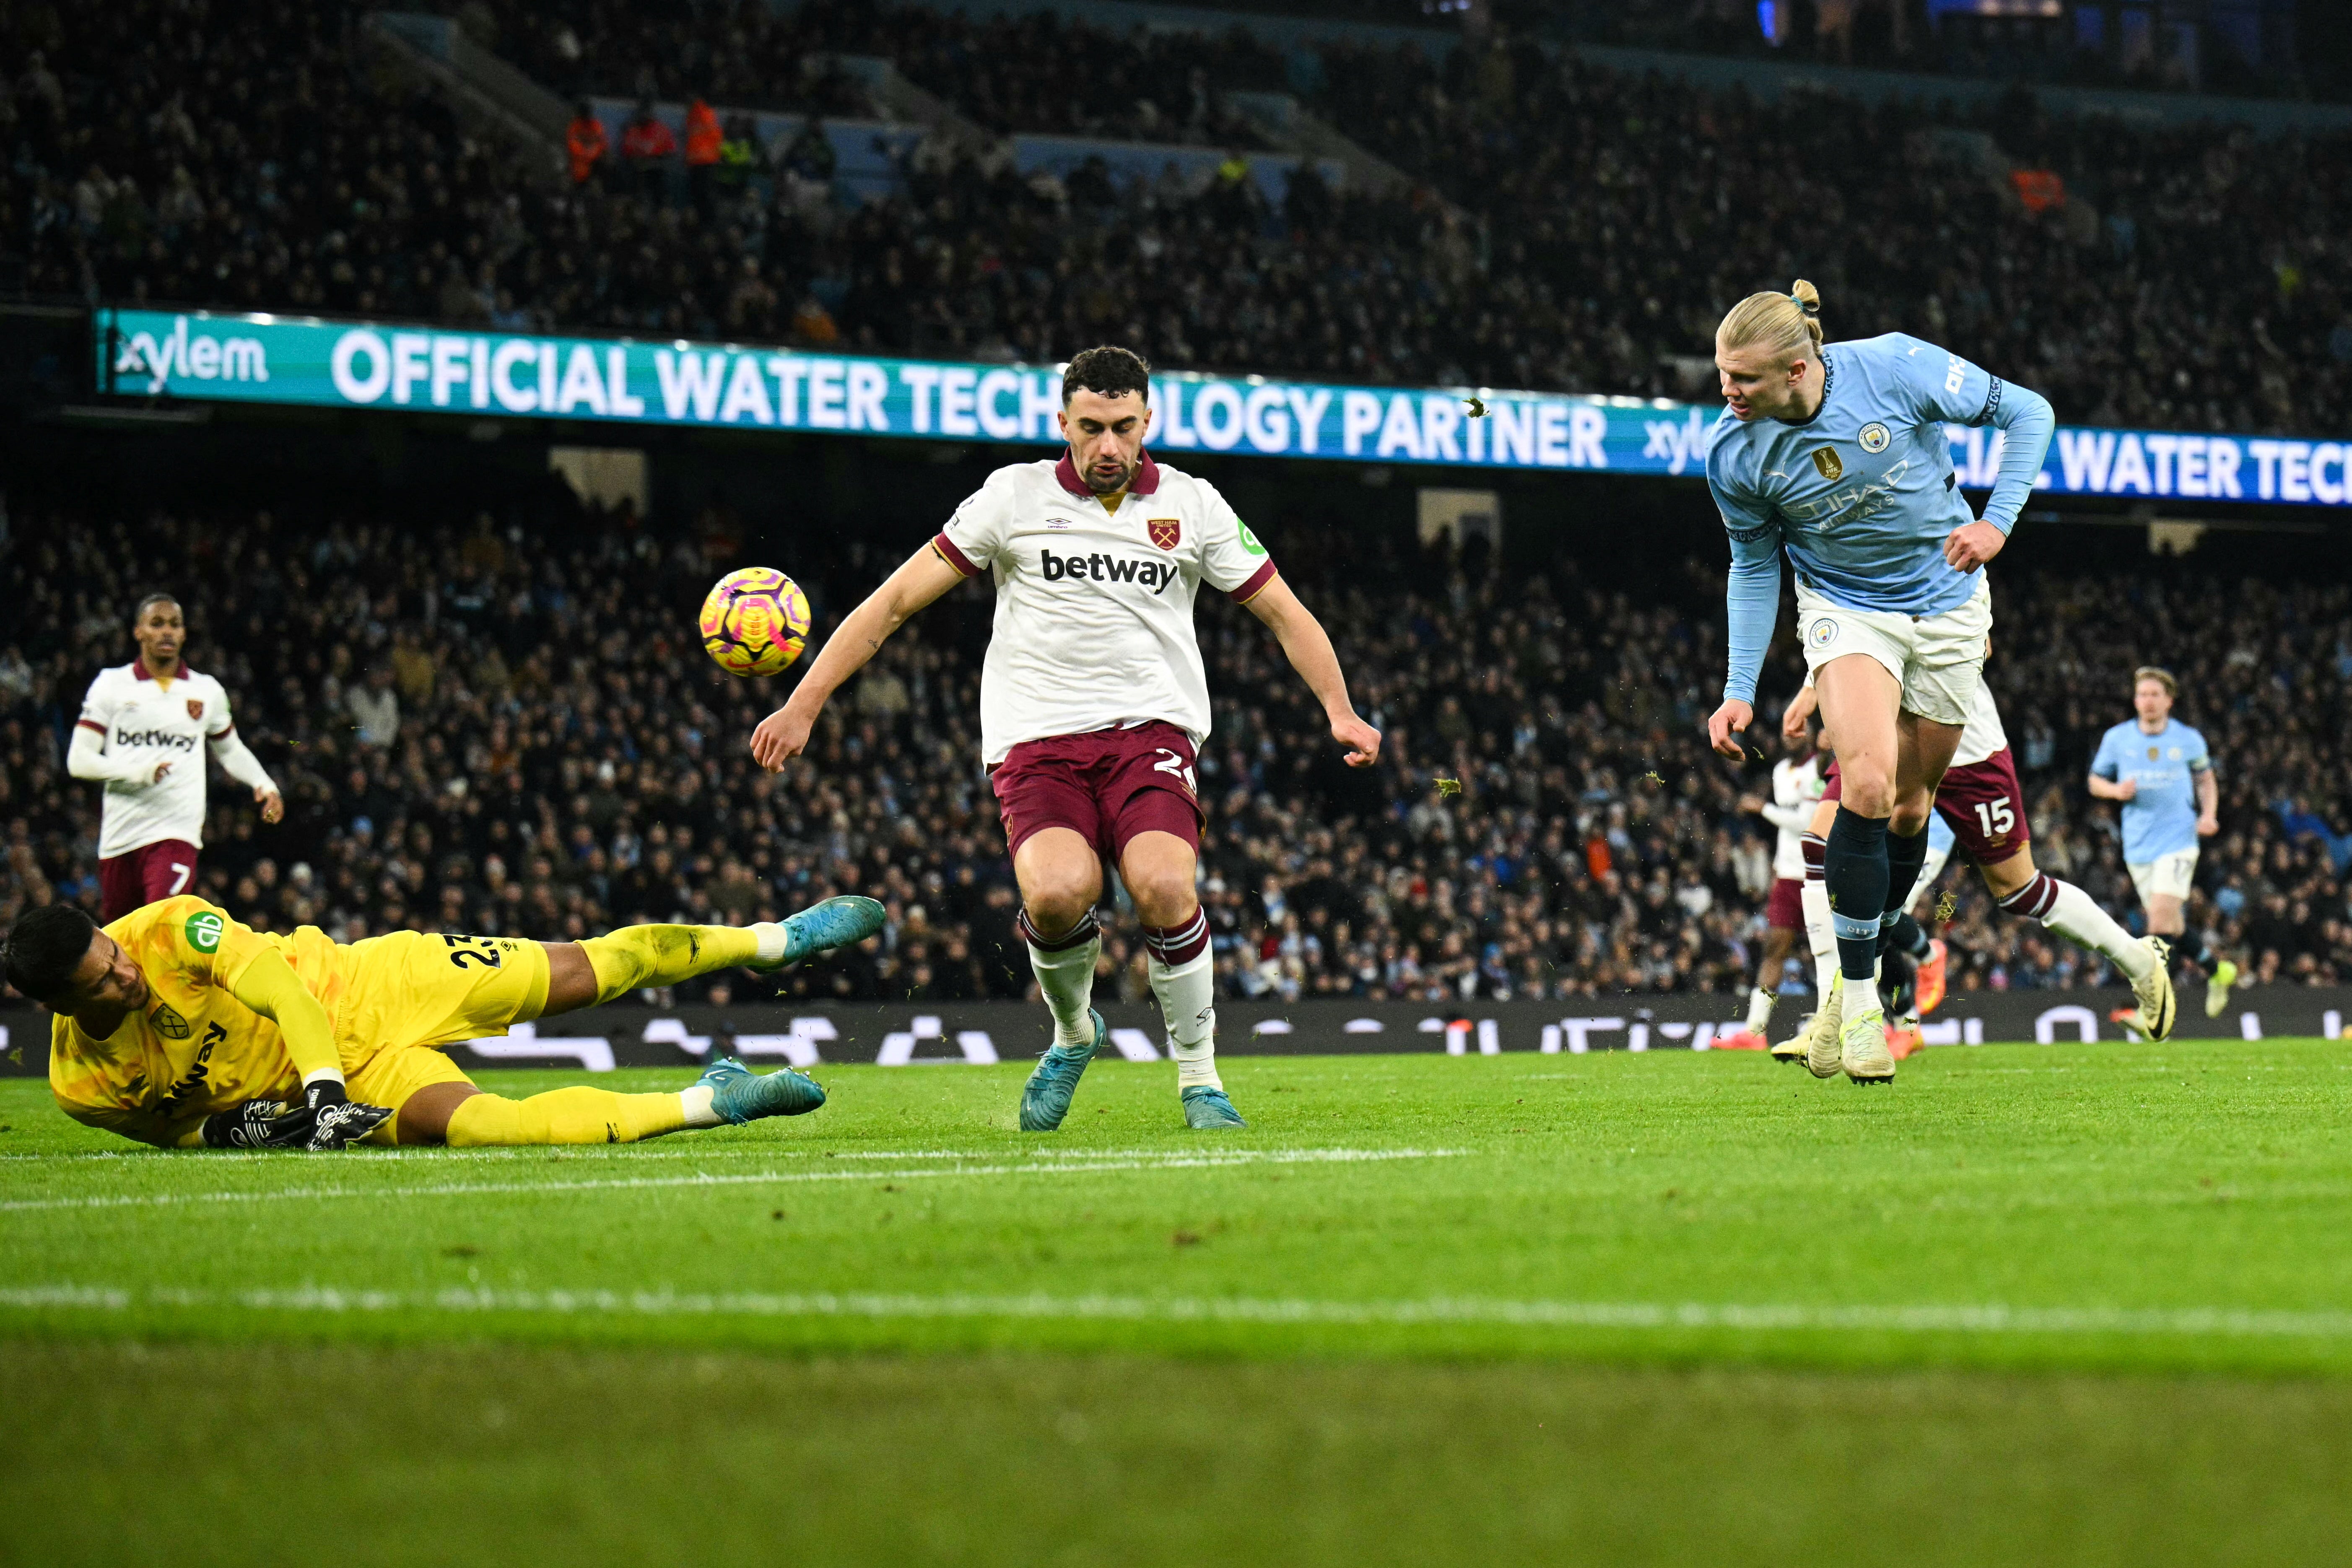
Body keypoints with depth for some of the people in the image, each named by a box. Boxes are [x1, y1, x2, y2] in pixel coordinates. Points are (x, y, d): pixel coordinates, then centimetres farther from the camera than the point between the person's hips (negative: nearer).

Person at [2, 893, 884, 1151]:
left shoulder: (168, 930, -20)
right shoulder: (84, 1084, -14)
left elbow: (272, 981, -19)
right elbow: (165, 1127, 4)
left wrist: (323, 1087, -30)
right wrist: (225, 1131, -18)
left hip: (360, 987, 0)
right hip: (355, 1083, 0)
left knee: (579, 972, -3)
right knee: (477, 1125, -28)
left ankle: (777, 940, 19)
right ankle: (710, 1103, -14)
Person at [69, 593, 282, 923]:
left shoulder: (208, 692, 10)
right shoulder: (112, 685, 5)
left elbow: (231, 750, 26)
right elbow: (78, 760, -1)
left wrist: (265, 785, 7)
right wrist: (135, 772, -18)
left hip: (177, 832, -1)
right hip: (120, 833, 1)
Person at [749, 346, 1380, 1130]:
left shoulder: (1193, 506, 8)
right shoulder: (1014, 496, 4)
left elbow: (1285, 613, 16)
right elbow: (896, 599, 5)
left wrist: (1340, 711, 0)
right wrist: (803, 706, -1)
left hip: (1150, 729, 1)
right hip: (1035, 738, -1)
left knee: (1163, 886, -29)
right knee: (1058, 891, -29)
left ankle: (1200, 1077, -8)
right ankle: (1073, 1031, 5)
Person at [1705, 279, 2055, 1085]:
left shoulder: (1896, 368, -24)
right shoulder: (1733, 452, -17)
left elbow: (2027, 413, -9)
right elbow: (1755, 567, 1)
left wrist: (1997, 520, -18)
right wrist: (1739, 691, -3)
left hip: (1948, 604, 1)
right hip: (1845, 610, -1)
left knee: (1910, 805, 6)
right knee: (1868, 784, -23)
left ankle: (1867, 977, 25)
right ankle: (1855, 998, -15)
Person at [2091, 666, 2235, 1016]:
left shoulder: (2188, 739, 2)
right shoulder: (2116, 739, 4)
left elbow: (2206, 778, 17)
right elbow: (2095, 781, 13)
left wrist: (2209, 814, 1)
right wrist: (2116, 790, -9)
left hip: (2178, 840, -3)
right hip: (2138, 846, 3)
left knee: (2162, 918, -19)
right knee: (2172, 928, 8)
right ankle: (2217, 970, 35)